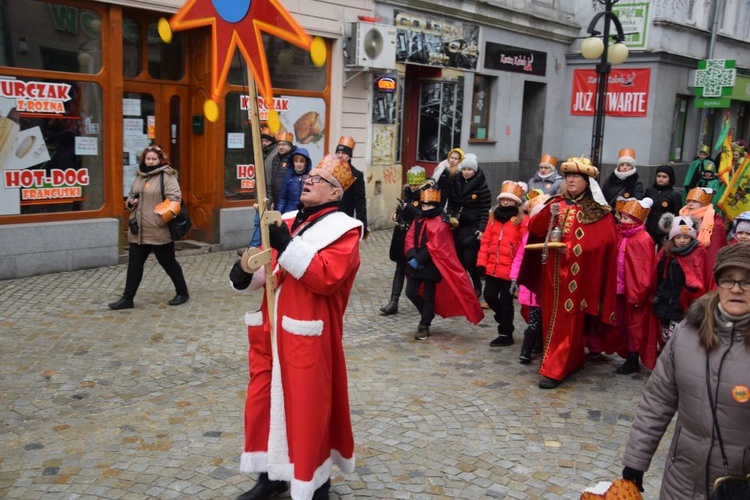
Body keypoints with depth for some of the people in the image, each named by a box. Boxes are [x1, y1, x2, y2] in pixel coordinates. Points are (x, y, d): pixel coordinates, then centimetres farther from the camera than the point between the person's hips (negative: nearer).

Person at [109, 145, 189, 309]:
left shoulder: (166, 176, -8)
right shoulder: (139, 176, 14)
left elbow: (175, 198, -16)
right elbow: (130, 197, 24)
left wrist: (166, 215, -29)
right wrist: (130, 202, 1)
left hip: (159, 231, -6)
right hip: (138, 231, 7)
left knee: (168, 263, 6)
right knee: (134, 264, 9)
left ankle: (182, 293, 23)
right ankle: (127, 298, 17)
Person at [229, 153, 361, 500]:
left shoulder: (343, 230, -8)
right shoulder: (287, 222, 12)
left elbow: (328, 277, -23)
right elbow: (268, 268, 16)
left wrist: (285, 245, -25)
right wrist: (247, 273, -7)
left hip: (307, 337, -7)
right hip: (272, 330, 7)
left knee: (308, 407, 2)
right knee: (264, 400, 14)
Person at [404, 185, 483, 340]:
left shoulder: (440, 222, -11)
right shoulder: (418, 218, 11)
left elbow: (434, 246, -18)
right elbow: (409, 238, 4)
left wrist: (419, 259, -19)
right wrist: (412, 256, -12)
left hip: (431, 264, -7)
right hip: (415, 263, 7)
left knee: (428, 296, 3)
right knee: (410, 292, 7)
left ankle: (424, 326, 15)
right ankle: (427, 315, 31)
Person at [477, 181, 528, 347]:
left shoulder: (522, 221, -8)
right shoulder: (494, 216, 11)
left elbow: (523, 249, -13)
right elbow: (486, 240, 10)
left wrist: (517, 273, -16)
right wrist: (482, 262, 2)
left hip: (509, 270, -6)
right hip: (492, 268, 6)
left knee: (505, 301, 4)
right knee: (489, 296, 9)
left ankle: (506, 334, 18)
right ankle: (504, 319, 37)